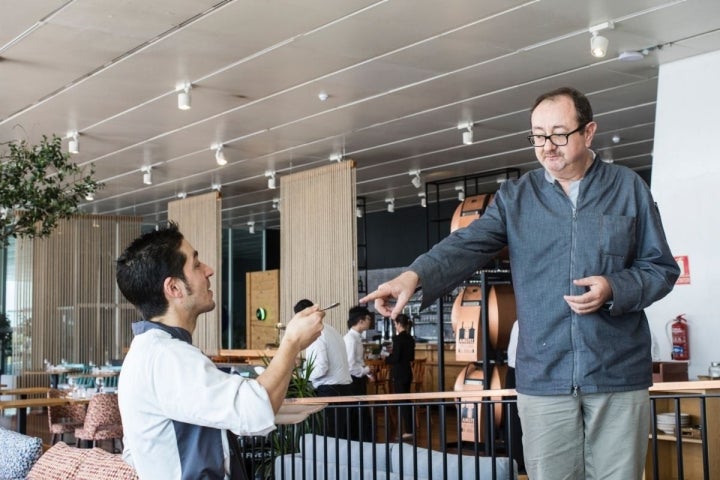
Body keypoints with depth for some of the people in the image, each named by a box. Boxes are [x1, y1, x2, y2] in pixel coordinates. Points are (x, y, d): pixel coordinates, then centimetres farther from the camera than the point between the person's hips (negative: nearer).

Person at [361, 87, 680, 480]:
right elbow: (466, 246, -7)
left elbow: (662, 268, 6)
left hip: (618, 375, -1)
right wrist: (414, 276, -26)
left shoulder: (628, 188, 5)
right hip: (543, 378, 1)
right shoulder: (515, 197, 7)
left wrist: (614, 289, -14)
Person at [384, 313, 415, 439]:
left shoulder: (398, 338, -16)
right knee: (405, 400, 15)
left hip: (399, 374, -8)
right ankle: (409, 428, 21)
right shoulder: (410, 338, 9)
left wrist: (386, 358, -1)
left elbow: (395, 358, -21)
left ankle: (408, 430, -2)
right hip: (407, 372, 8)